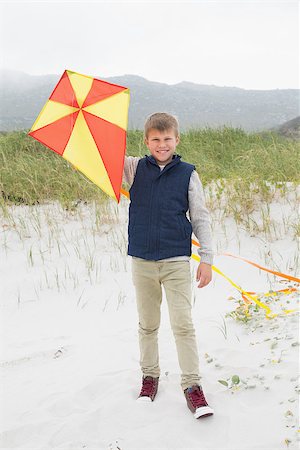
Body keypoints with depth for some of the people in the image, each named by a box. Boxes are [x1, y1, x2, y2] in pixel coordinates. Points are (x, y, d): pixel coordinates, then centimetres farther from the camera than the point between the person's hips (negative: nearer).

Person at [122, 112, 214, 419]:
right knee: (147, 324, 13)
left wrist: (206, 258, -2)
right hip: (142, 261, 2)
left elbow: (200, 218, 3)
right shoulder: (135, 168, 3)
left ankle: (192, 385, 7)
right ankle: (150, 376, 30)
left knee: (183, 325, -4)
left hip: (177, 261, -2)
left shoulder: (187, 174, 0)